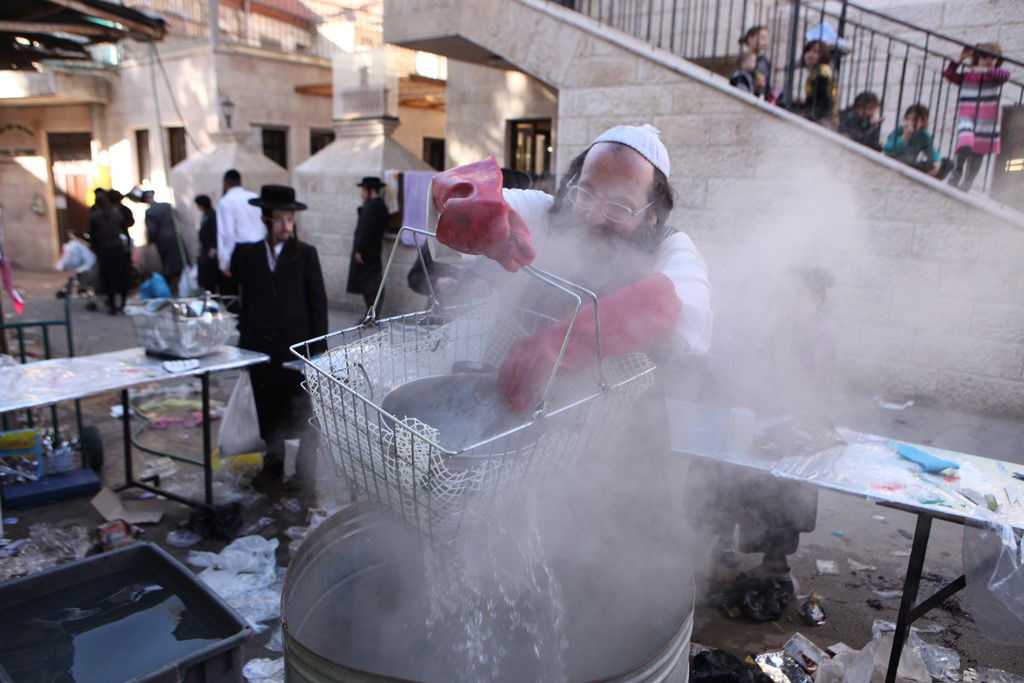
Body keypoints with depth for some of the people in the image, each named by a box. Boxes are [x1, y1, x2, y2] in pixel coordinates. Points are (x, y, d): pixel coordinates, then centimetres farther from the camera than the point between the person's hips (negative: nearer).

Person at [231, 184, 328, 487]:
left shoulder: (305, 254, -1)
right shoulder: (248, 253, 7)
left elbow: (318, 302, -1)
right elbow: (246, 300, 11)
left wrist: (318, 348, -4)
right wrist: (244, 342, 7)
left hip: (294, 346, -3)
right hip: (260, 346, 3)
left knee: (297, 409, 0)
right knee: (267, 408, 11)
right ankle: (273, 462, 27)